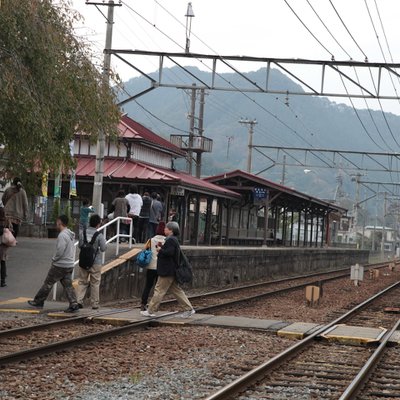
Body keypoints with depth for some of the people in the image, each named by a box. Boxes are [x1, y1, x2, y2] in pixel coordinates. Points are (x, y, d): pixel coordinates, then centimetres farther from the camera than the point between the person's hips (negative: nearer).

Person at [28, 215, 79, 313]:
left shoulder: (62, 235, -19)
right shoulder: (71, 235, 11)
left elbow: (60, 251, -23)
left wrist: (54, 259, -5)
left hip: (60, 265, -8)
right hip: (70, 265, 8)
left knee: (48, 283, 4)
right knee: (68, 285, 7)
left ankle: (38, 301, 14)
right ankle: (74, 304, -3)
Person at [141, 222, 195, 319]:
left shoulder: (171, 240, -16)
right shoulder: (173, 239, 16)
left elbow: (169, 252, -26)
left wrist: (160, 250, -13)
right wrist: (161, 247, 7)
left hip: (167, 271, -10)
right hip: (171, 271, 10)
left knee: (159, 290, -4)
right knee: (176, 290, 13)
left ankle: (151, 311, 2)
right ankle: (188, 309, 13)